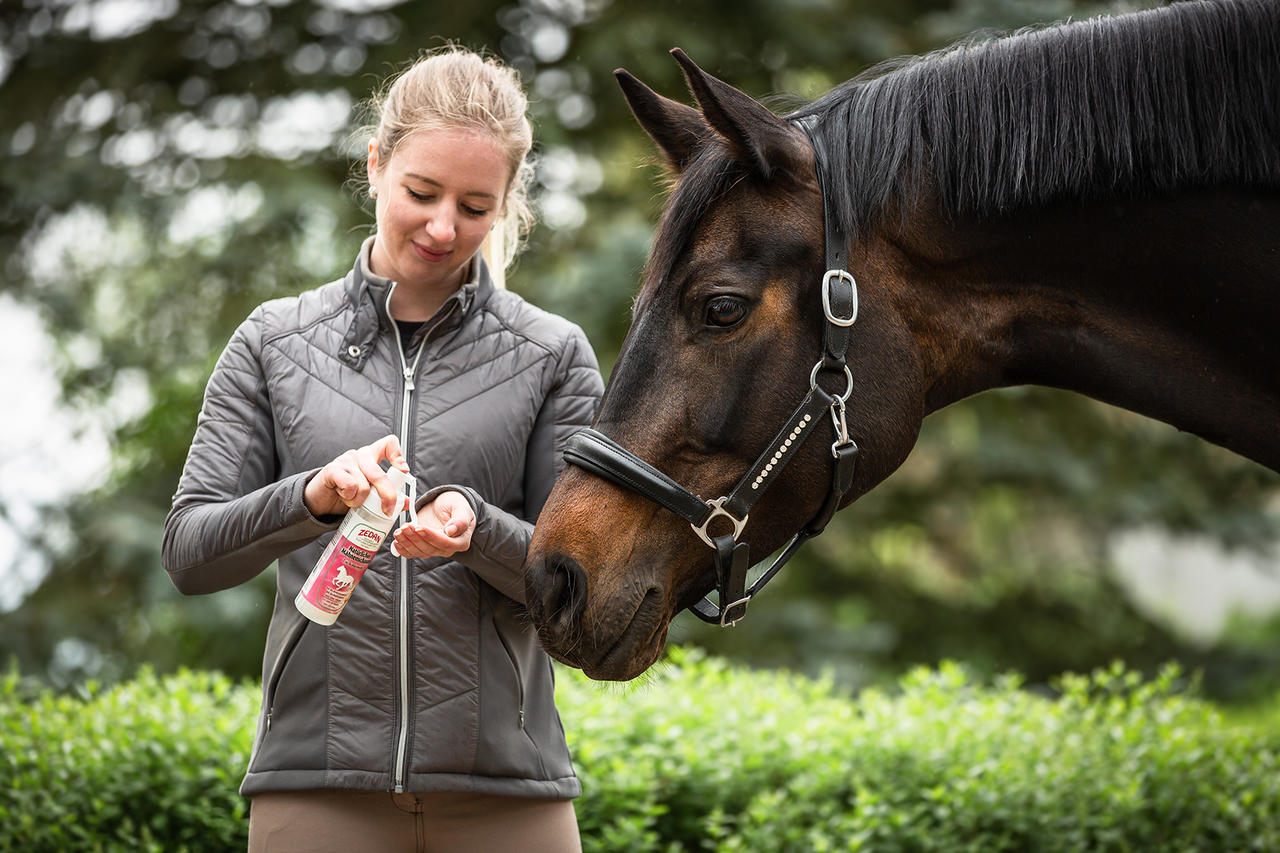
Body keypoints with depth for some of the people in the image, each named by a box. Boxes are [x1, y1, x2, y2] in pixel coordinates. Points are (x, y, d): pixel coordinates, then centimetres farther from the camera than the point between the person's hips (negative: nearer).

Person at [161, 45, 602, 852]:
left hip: (503, 781, 0)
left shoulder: (552, 355, 5)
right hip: (318, 776, 0)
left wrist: (473, 525, -19)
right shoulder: (274, 342, 7)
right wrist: (313, 496, -18)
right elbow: (190, 553, 1)